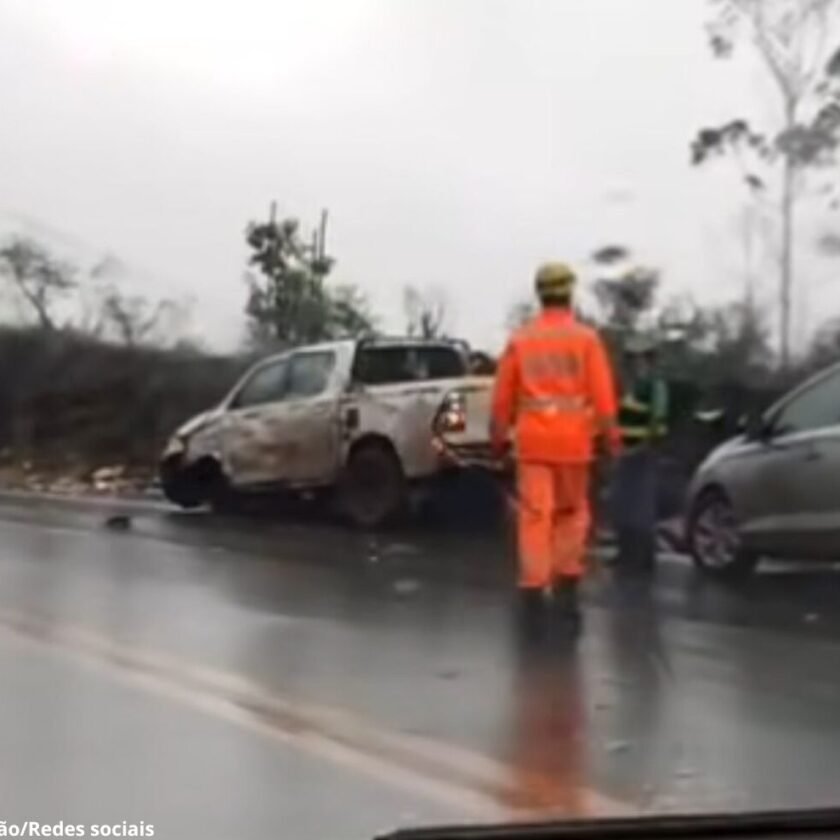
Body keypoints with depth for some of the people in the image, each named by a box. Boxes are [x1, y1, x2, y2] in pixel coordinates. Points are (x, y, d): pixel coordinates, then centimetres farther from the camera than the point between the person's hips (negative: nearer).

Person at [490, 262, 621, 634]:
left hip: (532, 440, 1)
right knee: (572, 512, 16)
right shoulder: (586, 338, -1)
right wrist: (611, 436, -1)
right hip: (572, 440, -1)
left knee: (535, 516, 0)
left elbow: (503, 395, 6)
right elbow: (602, 393, -6)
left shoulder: (520, 339, 5)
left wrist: (499, 436, 17)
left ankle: (533, 592, -4)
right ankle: (566, 582, 13)